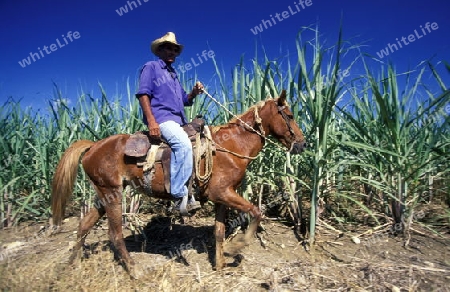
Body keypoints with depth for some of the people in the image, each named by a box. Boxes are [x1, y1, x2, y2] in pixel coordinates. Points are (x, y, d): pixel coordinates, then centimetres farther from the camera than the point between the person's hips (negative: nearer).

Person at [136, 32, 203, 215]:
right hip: (161, 118, -9)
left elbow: (185, 101, 27)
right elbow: (143, 94, -7)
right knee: (184, 144, -32)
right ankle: (180, 196, -26)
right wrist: (151, 121, -20)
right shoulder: (151, 67, 6)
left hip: (179, 120, 9)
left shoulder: (174, 75, 28)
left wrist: (194, 92, 4)